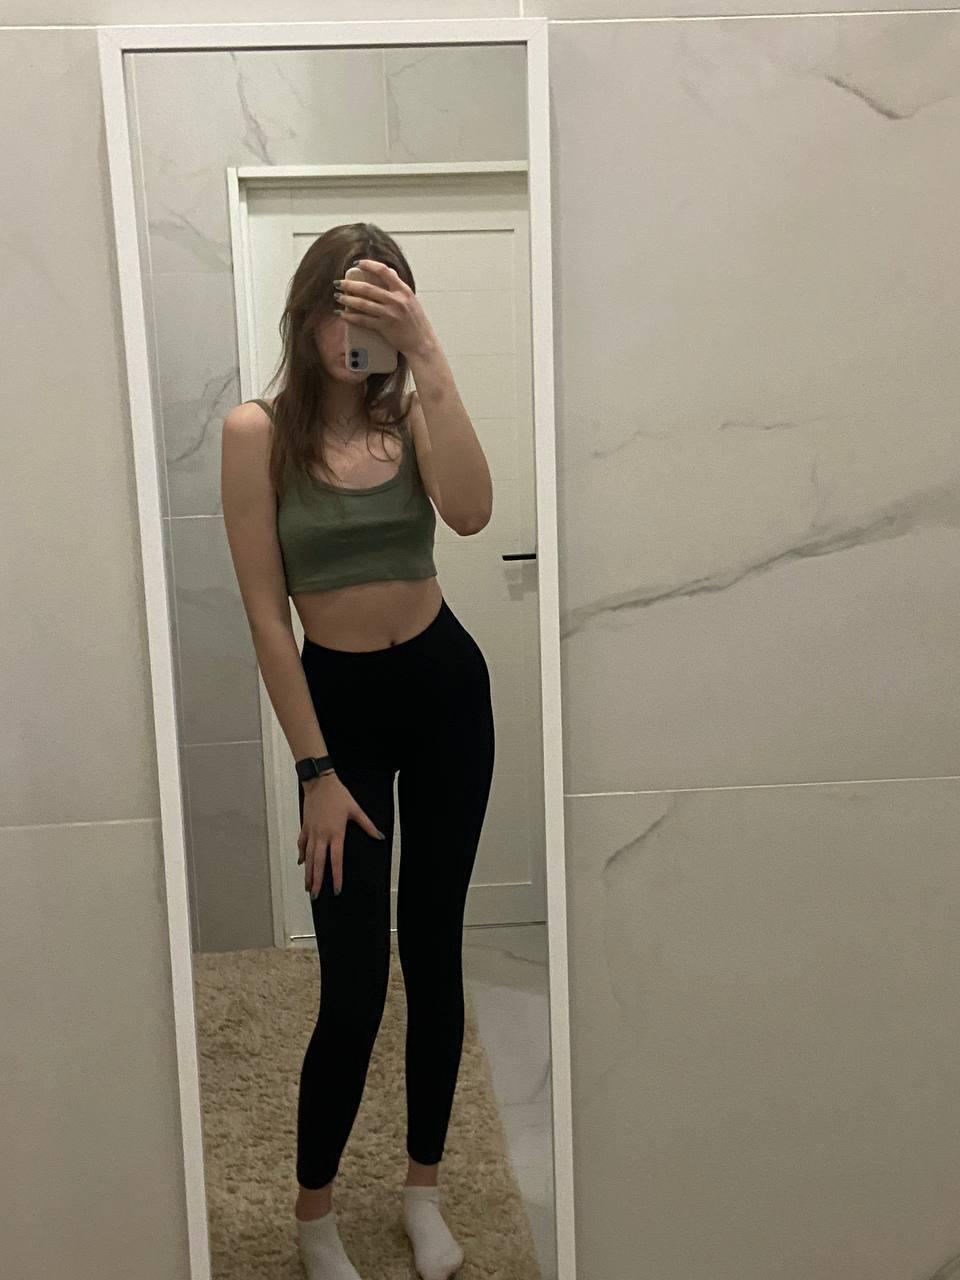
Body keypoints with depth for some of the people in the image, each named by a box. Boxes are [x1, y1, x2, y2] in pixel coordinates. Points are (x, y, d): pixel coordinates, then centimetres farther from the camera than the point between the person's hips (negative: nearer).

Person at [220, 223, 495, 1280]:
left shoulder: (409, 412, -2)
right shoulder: (258, 431, -9)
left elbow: (471, 513, -23)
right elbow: (265, 617, -11)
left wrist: (427, 356, -26)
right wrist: (315, 770, -12)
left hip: (444, 686, 3)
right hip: (337, 699, -2)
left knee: (434, 947, 10)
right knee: (353, 982, -1)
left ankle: (423, 1187, 30)